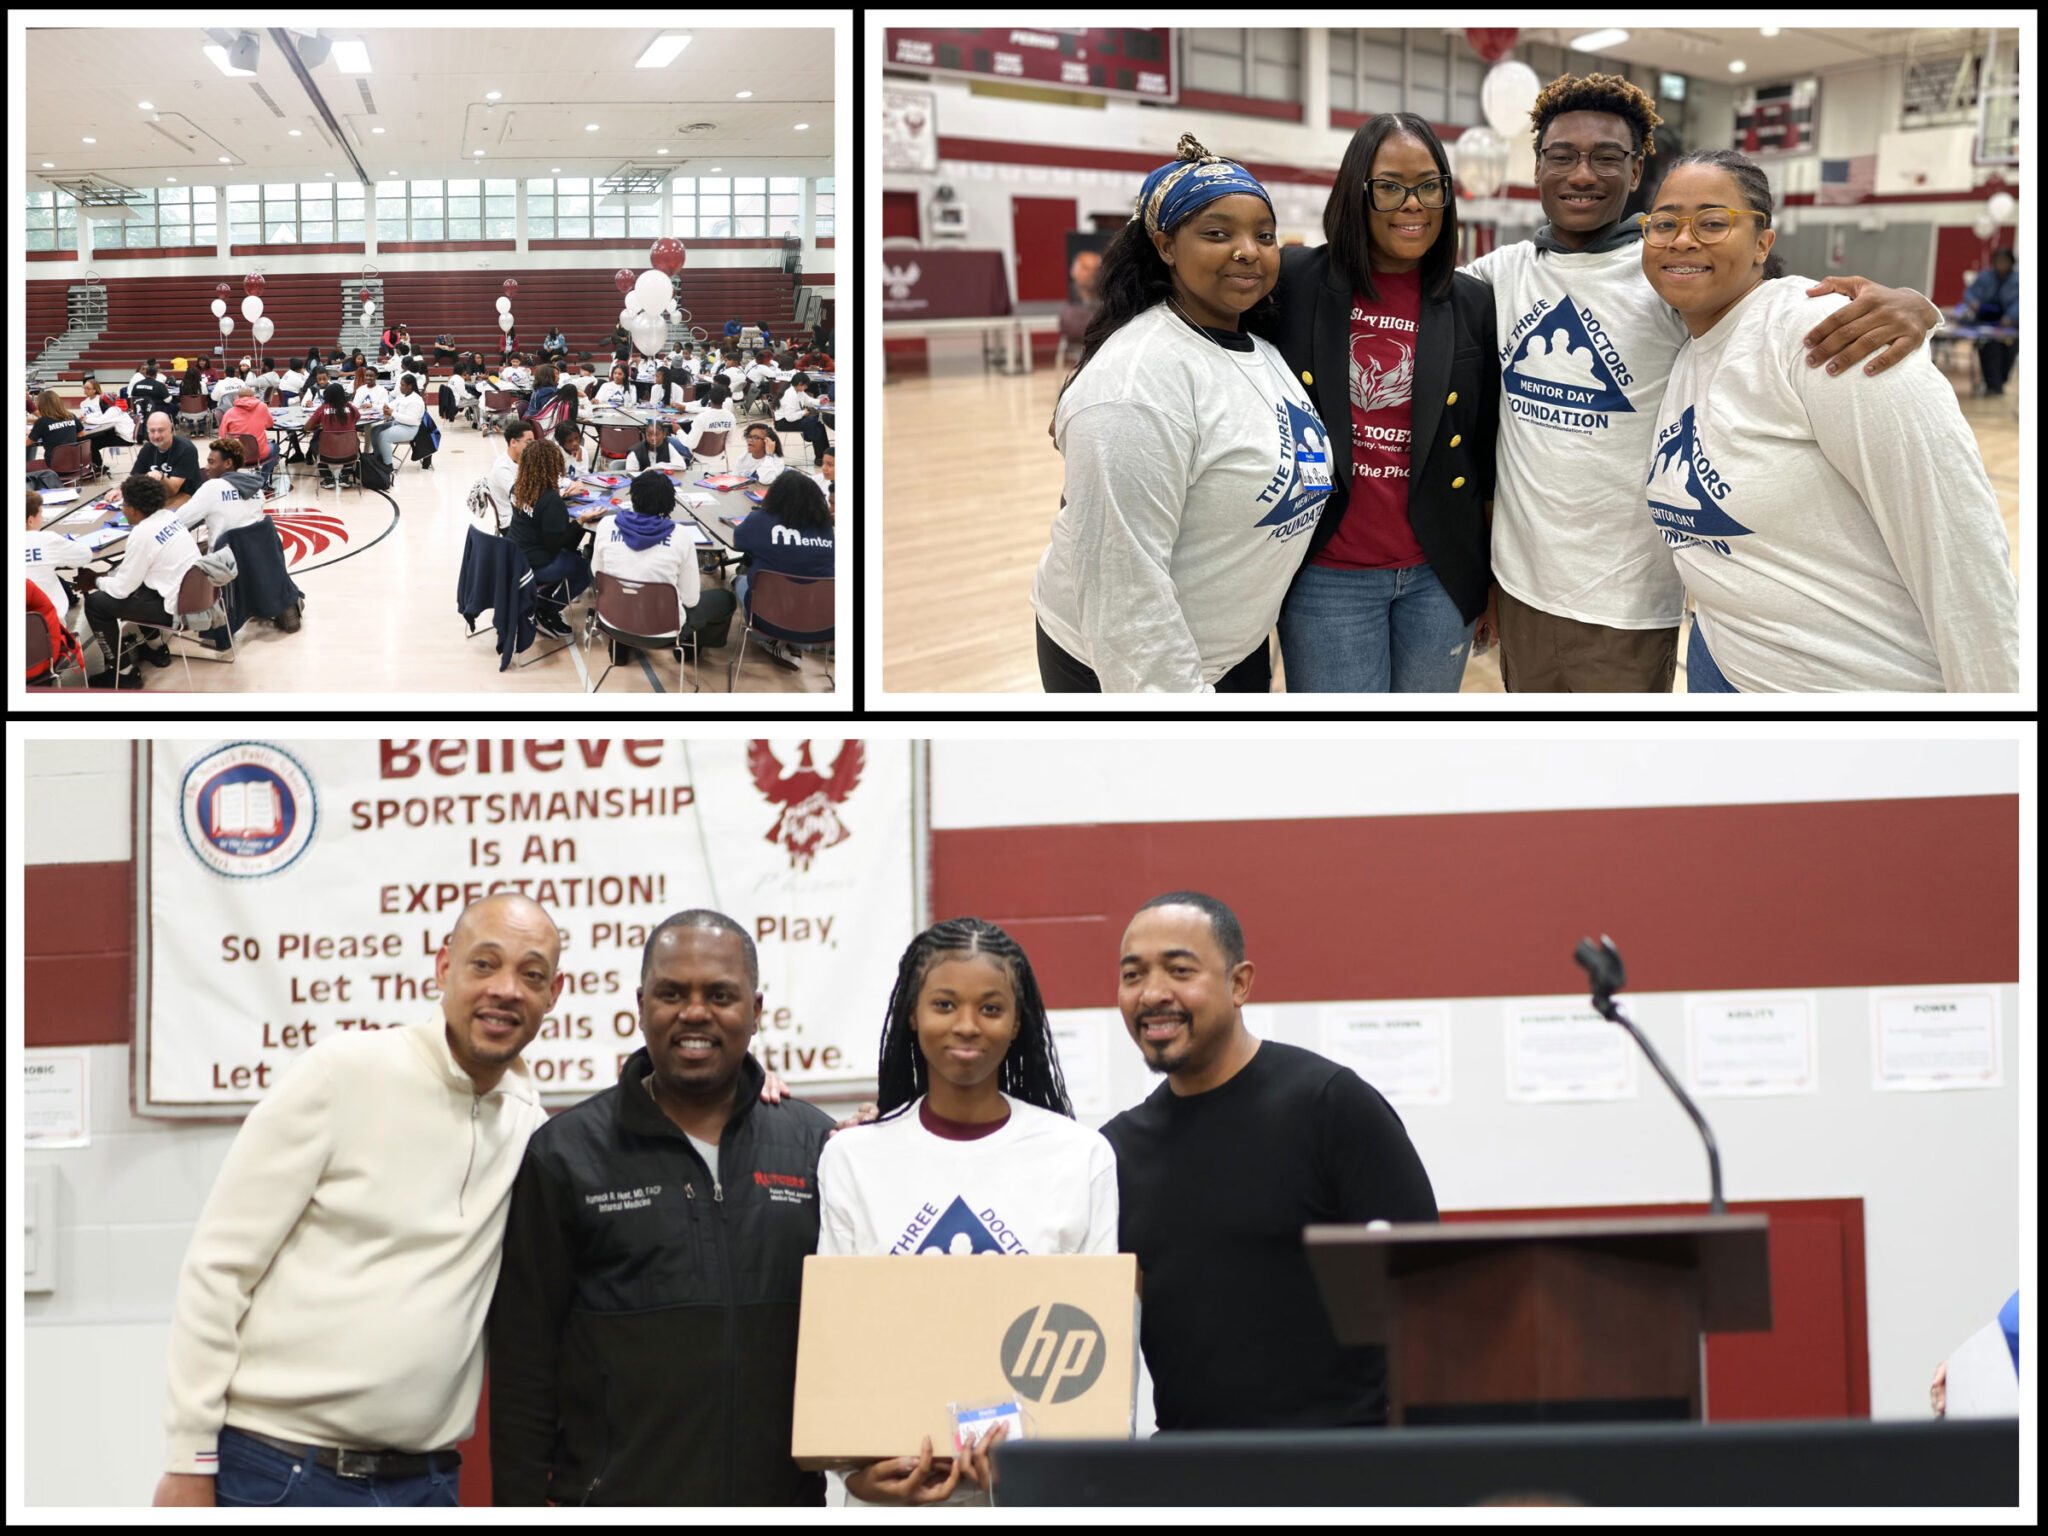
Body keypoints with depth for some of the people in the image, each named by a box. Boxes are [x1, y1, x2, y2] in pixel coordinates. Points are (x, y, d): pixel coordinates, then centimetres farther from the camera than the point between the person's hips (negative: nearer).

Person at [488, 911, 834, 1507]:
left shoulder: (815, 1146, 8)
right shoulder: (563, 1154, 2)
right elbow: (523, 1362, 2)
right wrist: (519, 1504, -3)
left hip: (788, 1501, 2)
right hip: (619, 1501, -2)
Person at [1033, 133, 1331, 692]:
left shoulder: (1262, 349, 5)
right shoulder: (1140, 380, -24)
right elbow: (1124, 582, -27)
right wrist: (1173, 691, -27)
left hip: (1239, 648, 9)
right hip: (1124, 667, -8)